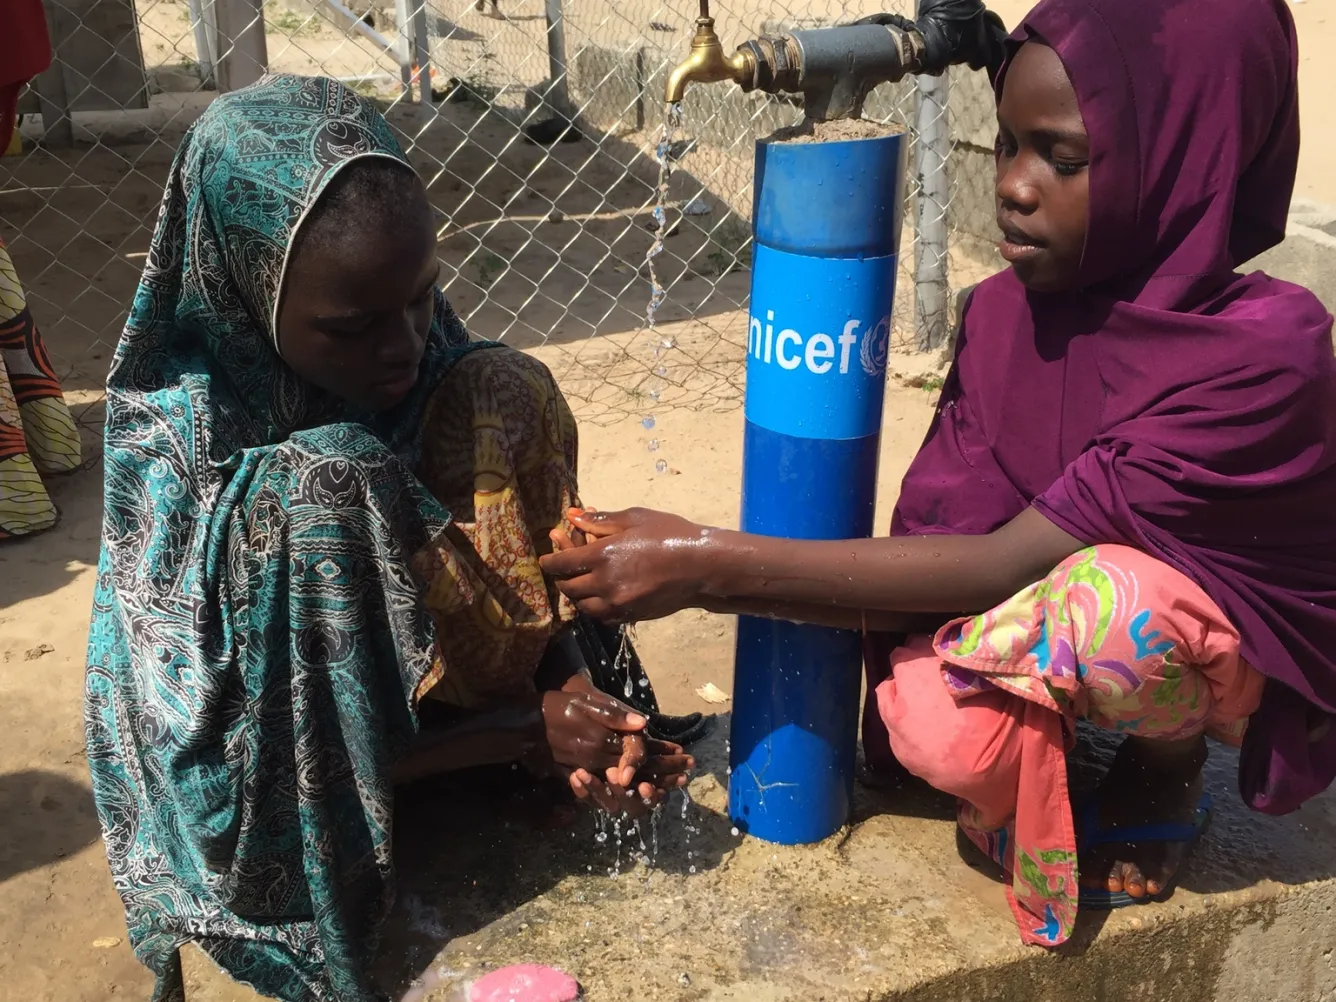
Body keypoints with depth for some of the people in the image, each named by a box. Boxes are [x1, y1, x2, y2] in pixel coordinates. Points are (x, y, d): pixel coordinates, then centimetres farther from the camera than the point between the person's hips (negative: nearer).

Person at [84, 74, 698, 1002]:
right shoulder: (176, 453, -21)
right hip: (317, 825, -3)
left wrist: (575, 695, -21)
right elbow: (241, 757, -20)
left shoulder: (463, 392, -9)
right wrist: (527, 729, -23)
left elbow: (536, 578, 1)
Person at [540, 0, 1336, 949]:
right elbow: (927, 550, -17)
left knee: (1105, 597, -37)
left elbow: (1008, 564, -32)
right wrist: (695, 577, -31)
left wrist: (715, 561, -33)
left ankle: (1169, 764, -2)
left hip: (1247, 656, -3)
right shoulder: (1003, 313, -12)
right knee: (946, 732, -30)